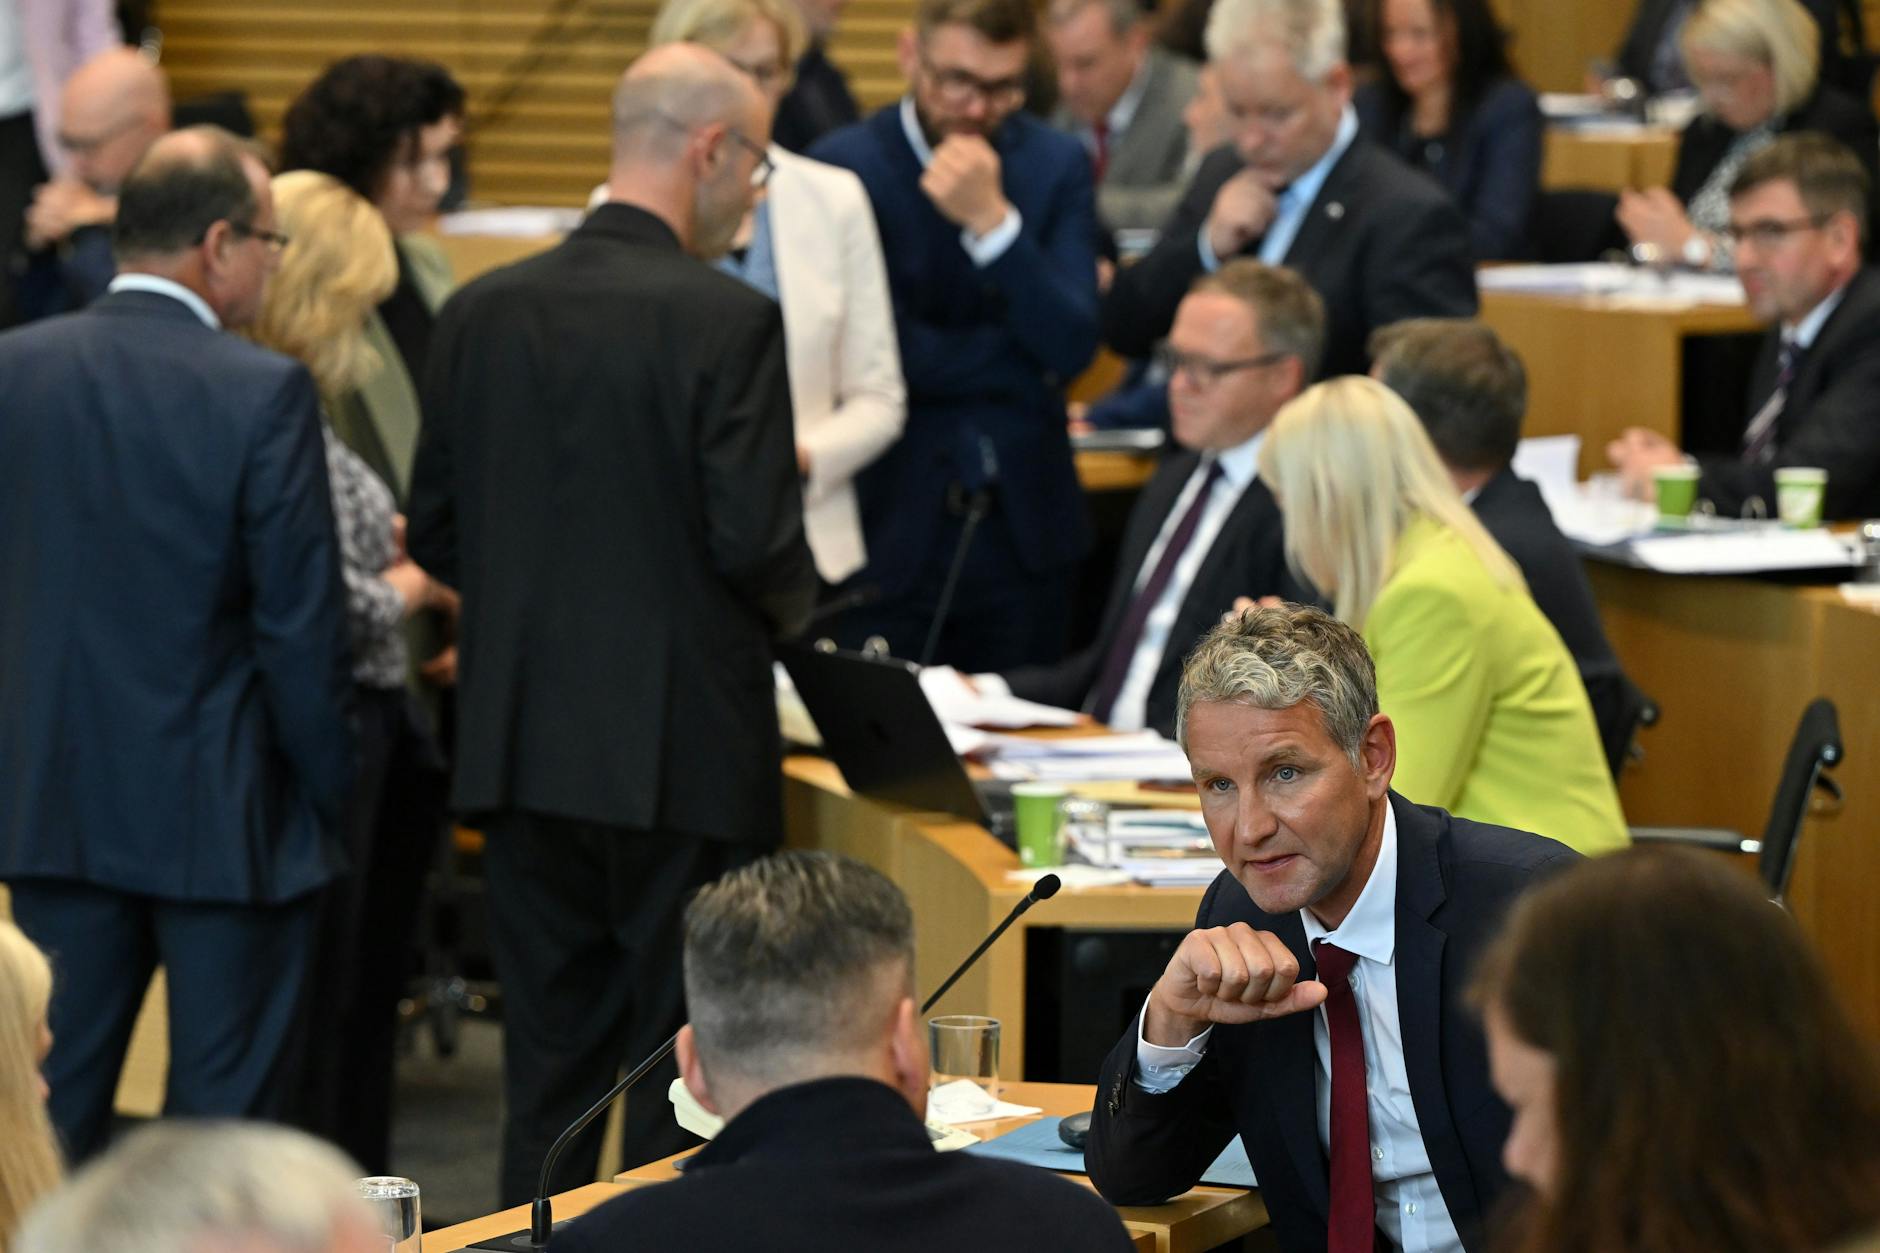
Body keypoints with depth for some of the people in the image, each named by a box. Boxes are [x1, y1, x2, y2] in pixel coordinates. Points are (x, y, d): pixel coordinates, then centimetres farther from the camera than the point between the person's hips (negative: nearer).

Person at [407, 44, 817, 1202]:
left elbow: (436, 536, 6)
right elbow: (759, 547, -16)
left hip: (523, 745, 5)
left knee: (549, 1066, 11)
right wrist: (793, 607, 6)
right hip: (684, 749, -5)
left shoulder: (484, 312, 3)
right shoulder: (729, 322, -13)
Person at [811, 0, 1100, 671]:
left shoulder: (1057, 164, 3)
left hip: (1025, 532, 3)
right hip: (892, 533, -3)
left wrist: (993, 221, -19)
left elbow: (1071, 349, -8)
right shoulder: (844, 168, -8)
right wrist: (1019, 356, -7)